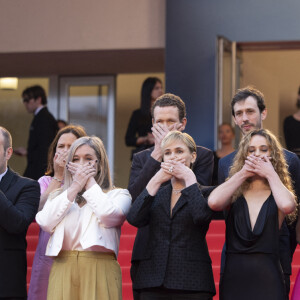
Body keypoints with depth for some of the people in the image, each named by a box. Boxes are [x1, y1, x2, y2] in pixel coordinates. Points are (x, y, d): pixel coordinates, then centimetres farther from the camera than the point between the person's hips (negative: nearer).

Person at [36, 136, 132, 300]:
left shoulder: (118, 195, 10)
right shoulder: (58, 196, 19)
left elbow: (108, 215, -13)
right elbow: (46, 222, 0)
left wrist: (90, 181, 1)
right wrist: (75, 187, 0)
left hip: (100, 269, -2)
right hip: (63, 269, 2)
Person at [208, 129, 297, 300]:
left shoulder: (278, 195, 7)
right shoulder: (234, 194, 9)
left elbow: (287, 205, -18)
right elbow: (213, 202, -13)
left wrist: (271, 174, -3)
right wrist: (242, 174, -2)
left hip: (267, 279, -1)